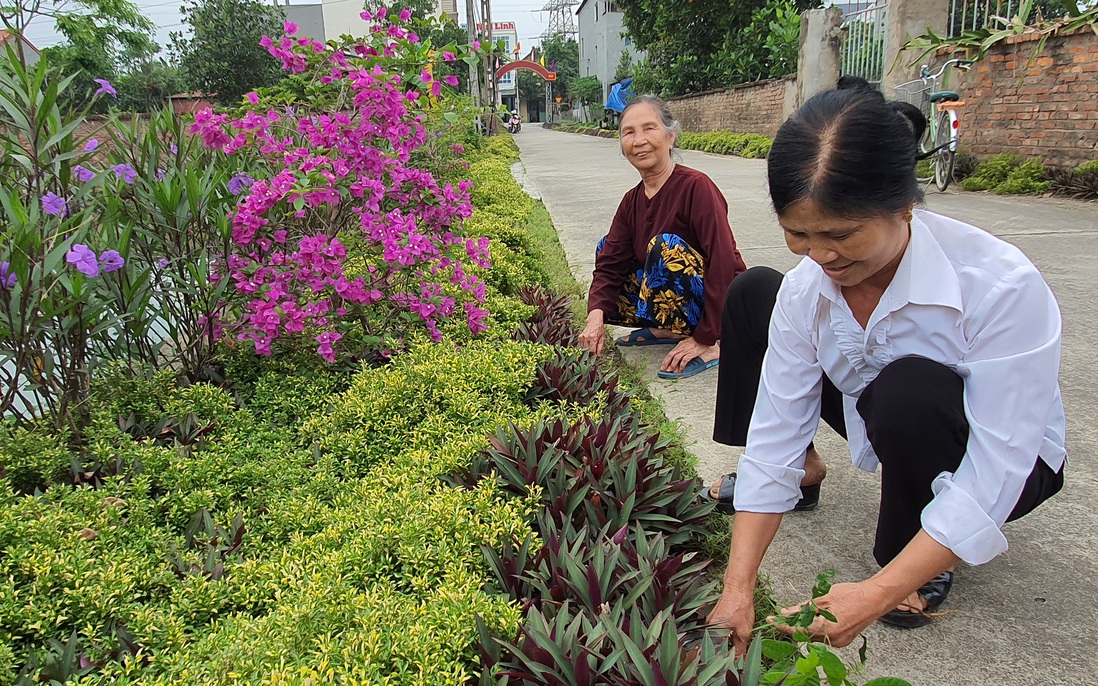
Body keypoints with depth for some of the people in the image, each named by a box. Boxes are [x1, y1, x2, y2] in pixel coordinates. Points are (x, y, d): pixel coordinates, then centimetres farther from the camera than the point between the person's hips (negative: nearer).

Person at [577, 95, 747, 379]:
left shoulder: (696, 186, -20)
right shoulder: (632, 200, 2)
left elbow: (724, 264, -26)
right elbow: (610, 264, -1)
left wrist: (703, 339, -25)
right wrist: (596, 316, -21)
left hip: (721, 302, -7)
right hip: (675, 295, 8)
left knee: (666, 245, -31)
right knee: (606, 246, 4)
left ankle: (710, 349, -18)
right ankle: (669, 329, 6)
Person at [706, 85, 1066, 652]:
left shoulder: (1004, 287, -35)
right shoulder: (804, 292, -19)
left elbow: (993, 480, -34)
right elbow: (776, 434, -19)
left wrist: (876, 596, -40)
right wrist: (738, 588, -26)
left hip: (1002, 467, -4)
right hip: (890, 431, 5)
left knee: (911, 390, -40)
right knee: (750, 293, -5)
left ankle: (933, 563, -9)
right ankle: (804, 472, 14)